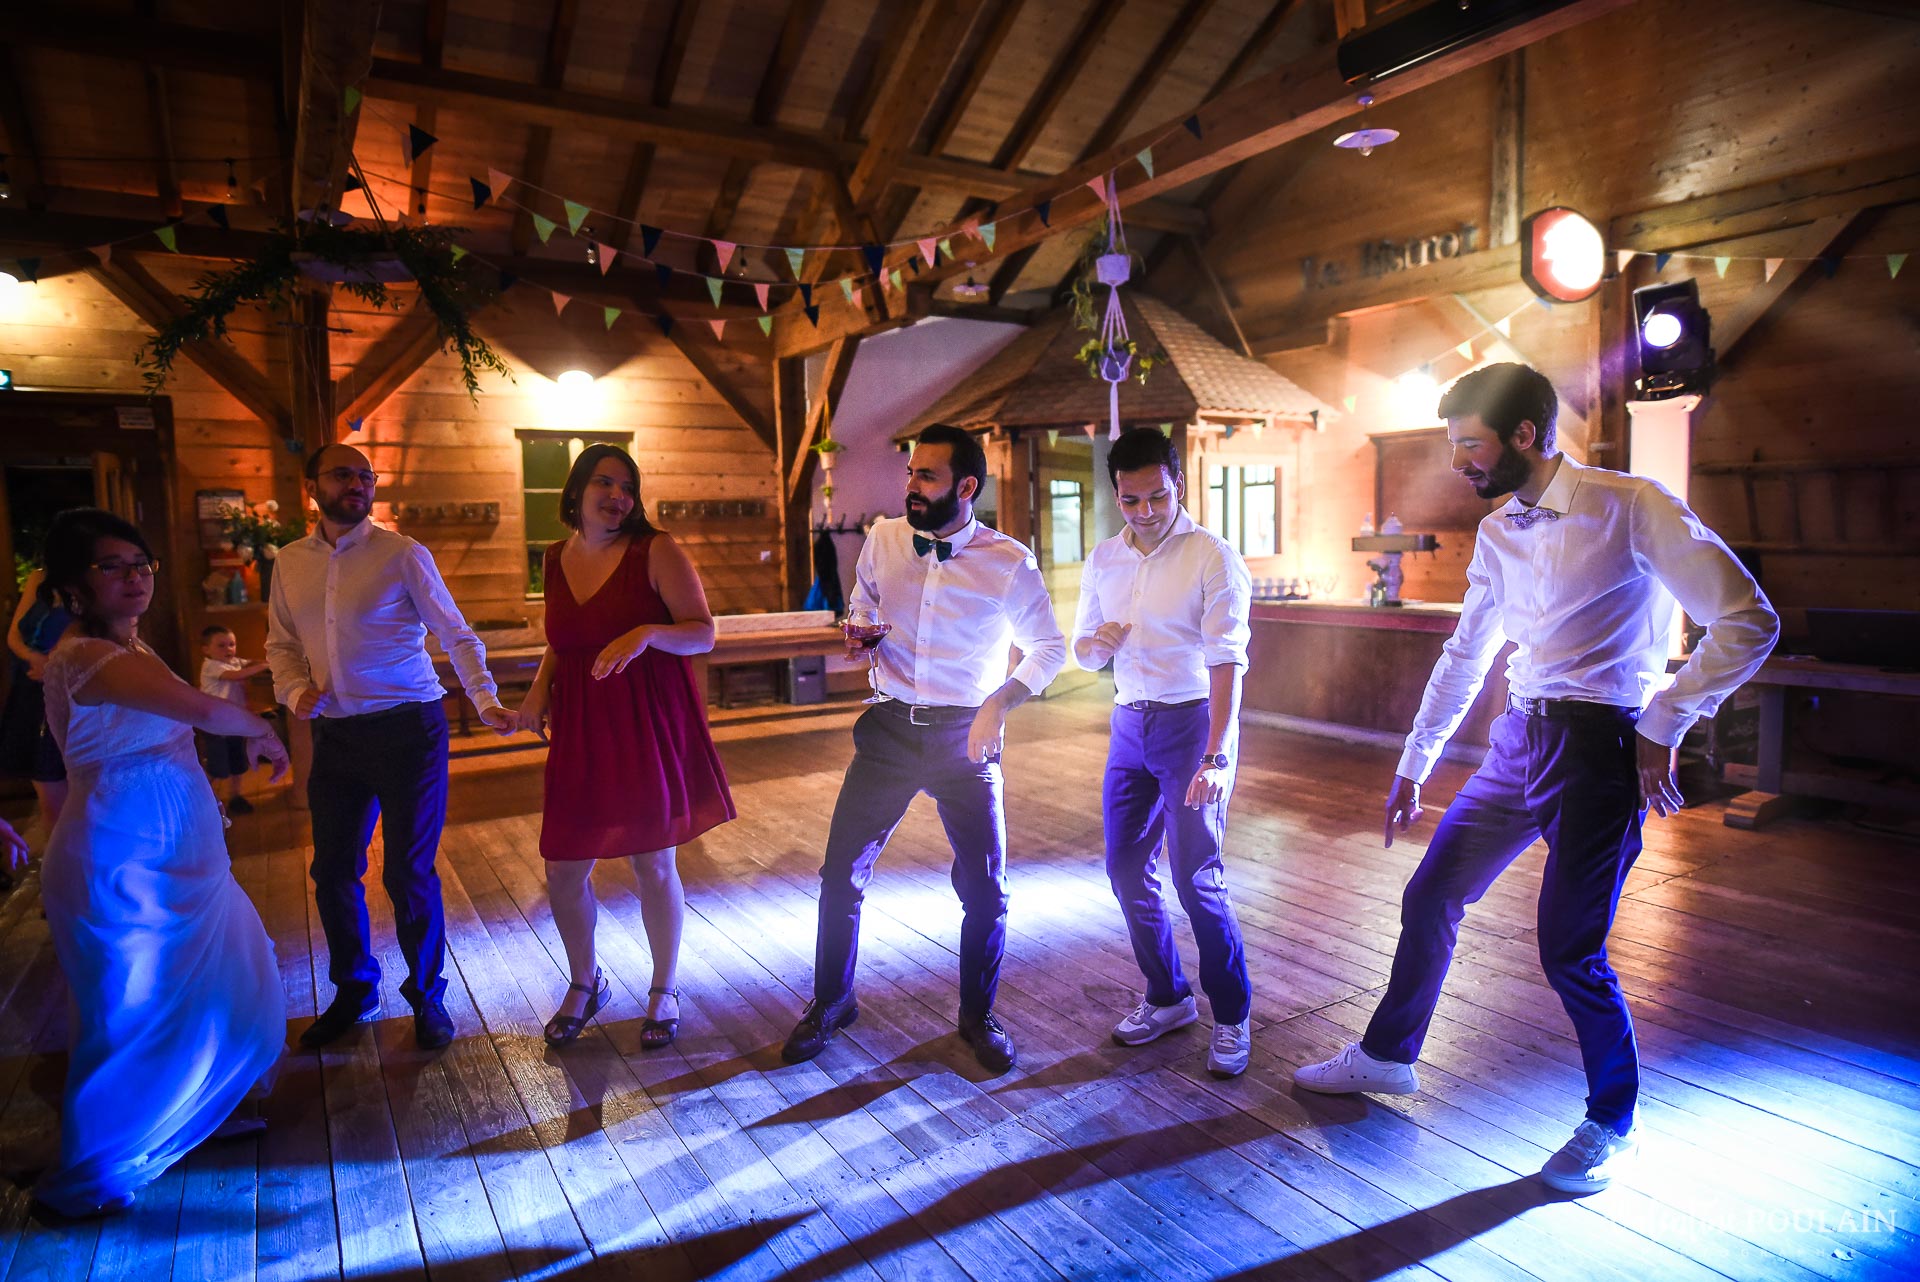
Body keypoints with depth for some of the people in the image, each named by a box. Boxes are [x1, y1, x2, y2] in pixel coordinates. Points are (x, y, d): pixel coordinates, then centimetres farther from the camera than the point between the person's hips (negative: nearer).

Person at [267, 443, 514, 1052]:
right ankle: (354, 991, 36)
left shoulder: (403, 555, -6)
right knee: (333, 871, 14)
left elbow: (456, 634, -6)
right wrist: (295, 690, -4)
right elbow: (281, 643, 16)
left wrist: (486, 700, -18)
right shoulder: (290, 562, 8)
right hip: (334, 734, 5)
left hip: (407, 729, -5)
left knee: (409, 874, 1)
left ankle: (427, 996, 23)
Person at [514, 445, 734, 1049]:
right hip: (580, 731, 5)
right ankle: (584, 984, 36)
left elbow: (703, 632, -10)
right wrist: (539, 688, 4)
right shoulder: (557, 558, 8)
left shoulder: (656, 551, -7)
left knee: (654, 866, 5)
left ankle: (665, 991, 28)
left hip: (650, 727, -4)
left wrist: (648, 633, -27)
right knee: (563, 871, 8)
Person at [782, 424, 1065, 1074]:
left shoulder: (1010, 563, -9)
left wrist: (999, 704, -11)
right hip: (889, 728, 2)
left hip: (964, 736, -2)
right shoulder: (883, 539, -1)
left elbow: (1049, 649, 2)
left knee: (985, 887, 2)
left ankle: (977, 1014, 28)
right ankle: (830, 1002, 30)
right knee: (842, 874, 5)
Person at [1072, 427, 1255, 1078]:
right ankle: (1167, 998, 29)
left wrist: (1215, 757, -24)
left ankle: (1233, 1016, 15)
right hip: (1129, 724, 6)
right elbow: (1081, 650, 15)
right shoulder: (1102, 560, 7)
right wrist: (1097, 645, -11)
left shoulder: (1212, 556, -10)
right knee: (1127, 869, 9)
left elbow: (1226, 662, -16)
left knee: (1196, 878, -6)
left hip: (1192, 721, -6)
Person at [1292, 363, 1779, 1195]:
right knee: (1429, 900, 11)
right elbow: (1463, 658, 17)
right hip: (1517, 741, 7)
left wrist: (1661, 727, -16)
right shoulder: (1498, 532, 10)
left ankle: (1613, 1126, 23)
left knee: (1569, 952, -4)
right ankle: (1386, 1057, 31)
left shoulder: (1629, 506, -12)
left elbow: (1748, 621, -15)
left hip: (1599, 749, -7)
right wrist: (1412, 768, 19)